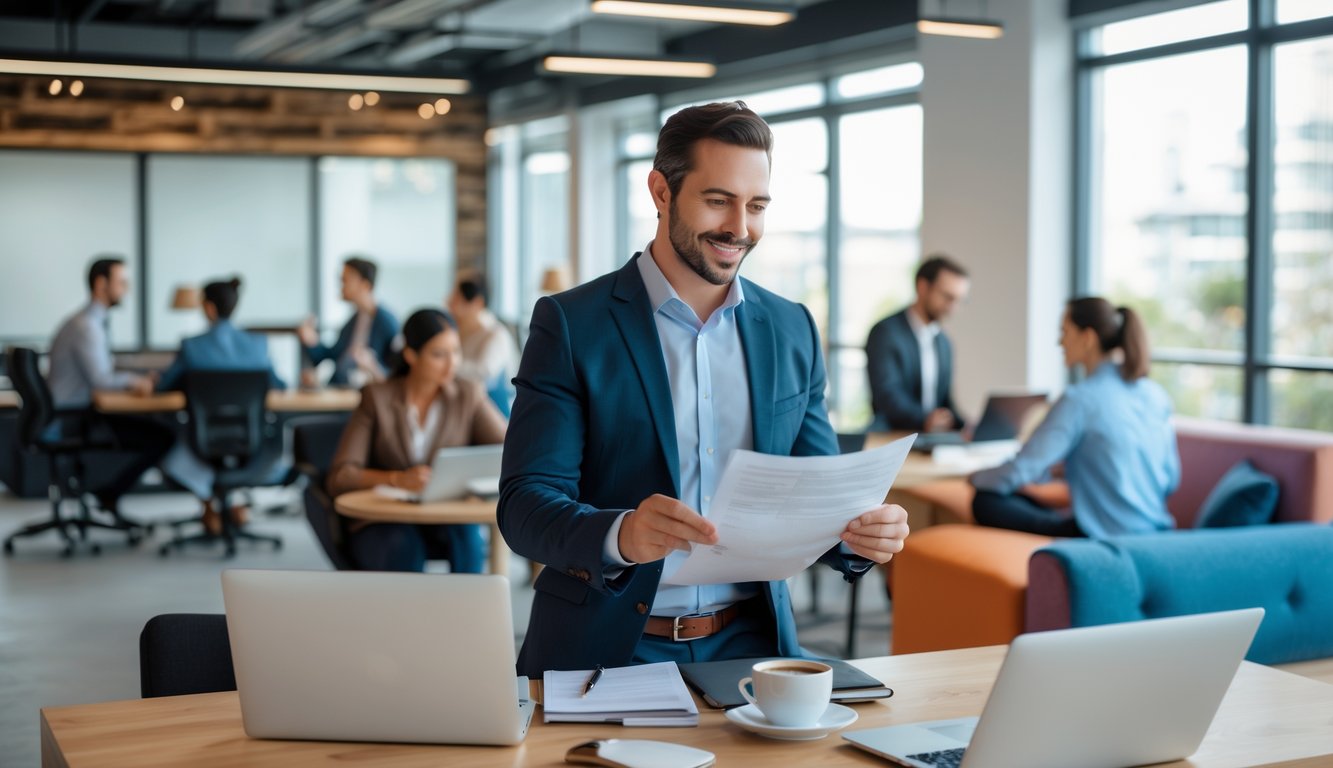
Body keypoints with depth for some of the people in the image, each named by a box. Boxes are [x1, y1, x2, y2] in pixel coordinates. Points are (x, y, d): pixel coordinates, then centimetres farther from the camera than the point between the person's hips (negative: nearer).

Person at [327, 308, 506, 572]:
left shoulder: (468, 395, 4)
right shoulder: (377, 397, -2)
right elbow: (339, 478, -11)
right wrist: (398, 479, -30)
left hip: (447, 523, 1)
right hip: (383, 527, -1)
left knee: (467, 531, -33)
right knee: (404, 544, -35)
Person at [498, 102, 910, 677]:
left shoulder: (792, 330, 10)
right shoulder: (570, 325, -3)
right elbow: (525, 504, -10)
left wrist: (858, 536, -10)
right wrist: (620, 536, -30)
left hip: (748, 645, 4)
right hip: (607, 647, -3)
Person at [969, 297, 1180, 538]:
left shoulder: (1080, 399, -14)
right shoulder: (1155, 395, 6)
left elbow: (1021, 470, -14)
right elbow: (1170, 480, 14)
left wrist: (976, 477, 7)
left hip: (1104, 538, -7)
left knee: (987, 502, 0)